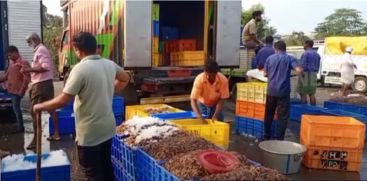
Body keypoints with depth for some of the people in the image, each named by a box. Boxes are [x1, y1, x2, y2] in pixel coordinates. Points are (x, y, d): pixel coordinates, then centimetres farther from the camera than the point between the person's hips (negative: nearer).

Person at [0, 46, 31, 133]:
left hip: (17, 90, -9)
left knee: (16, 108, -5)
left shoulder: (22, 63, -13)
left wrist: (22, 90, -22)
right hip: (12, 89, 9)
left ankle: (20, 127, 4)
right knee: (15, 108, 15)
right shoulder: (12, 63, 15)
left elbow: (27, 78, -19)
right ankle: (19, 126, 26)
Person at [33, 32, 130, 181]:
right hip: (108, 127, 7)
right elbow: (125, 79, 21)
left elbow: (62, 101, -20)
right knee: (106, 166, 21)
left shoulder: (80, 69, -20)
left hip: (90, 132, -7)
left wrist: (40, 106, -4)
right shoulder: (110, 64, 1)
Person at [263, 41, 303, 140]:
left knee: (269, 114, 14)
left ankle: (266, 136, 22)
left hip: (271, 90, 3)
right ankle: (279, 139, 4)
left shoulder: (270, 58, 7)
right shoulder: (290, 58, 0)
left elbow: (265, 74, 14)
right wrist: (300, 70, 9)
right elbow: (299, 70, -14)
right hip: (283, 91, -3)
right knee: (283, 116, 4)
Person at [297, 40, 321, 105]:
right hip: (314, 75, 8)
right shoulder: (316, 54, 12)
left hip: (306, 75, -8)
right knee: (312, 94, 11)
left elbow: (303, 66, -17)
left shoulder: (305, 53, -12)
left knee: (303, 94, -2)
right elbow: (318, 66, 15)